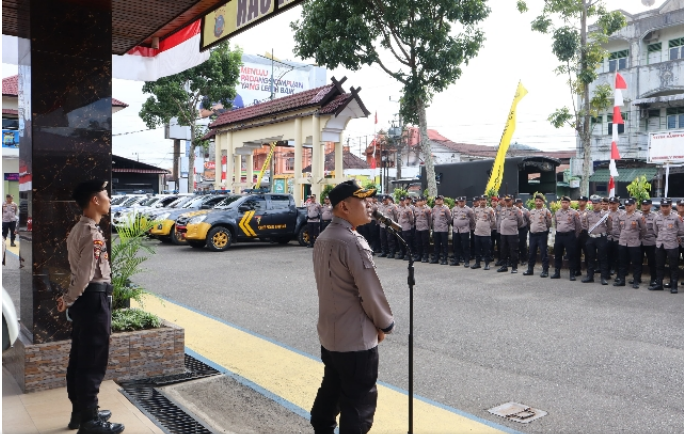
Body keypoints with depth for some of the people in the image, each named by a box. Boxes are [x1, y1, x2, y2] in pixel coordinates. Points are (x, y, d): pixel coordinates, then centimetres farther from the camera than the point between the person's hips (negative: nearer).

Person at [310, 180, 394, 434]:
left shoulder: (323, 238, 6)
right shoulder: (353, 243, -23)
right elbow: (371, 292, -21)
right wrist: (385, 325, -4)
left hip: (329, 334, 9)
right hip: (356, 338, -9)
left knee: (331, 390, 23)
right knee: (358, 403, 4)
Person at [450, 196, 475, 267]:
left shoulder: (468, 209, -5)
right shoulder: (454, 209, 8)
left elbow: (472, 219, 2)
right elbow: (452, 218, 19)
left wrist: (470, 226, 9)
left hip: (465, 230, -4)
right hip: (456, 230, 5)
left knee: (465, 247, -3)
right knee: (456, 246, 9)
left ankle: (466, 261, 3)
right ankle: (456, 260, 19)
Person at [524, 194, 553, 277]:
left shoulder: (546, 211, -2)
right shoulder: (531, 211, 14)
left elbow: (549, 224, -3)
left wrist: (548, 218, -15)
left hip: (542, 234, -5)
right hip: (532, 234, 5)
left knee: (543, 253, -1)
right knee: (531, 252, 11)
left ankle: (545, 271, 6)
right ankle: (530, 269, 20)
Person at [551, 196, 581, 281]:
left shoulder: (574, 213, -4)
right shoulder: (557, 212, 9)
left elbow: (578, 226, 1)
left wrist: (575, 236, 5)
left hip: (569, 235, -4)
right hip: (559, 235, 5)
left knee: (571, 255, -1)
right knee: (557, 254, 9)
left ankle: (572, 274, 5)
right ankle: (557, 273, 18)